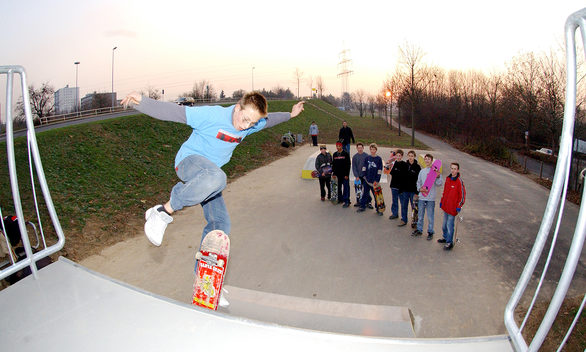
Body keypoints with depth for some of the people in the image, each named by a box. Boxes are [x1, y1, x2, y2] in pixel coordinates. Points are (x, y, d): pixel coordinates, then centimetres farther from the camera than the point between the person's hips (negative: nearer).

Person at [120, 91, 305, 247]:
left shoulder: (251, 124, 0)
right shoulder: (212, 115, -21)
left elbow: (268, 120, 22)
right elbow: (174, 112, -25)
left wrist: (290, 114, 32)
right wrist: (142, 101, -37)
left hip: (208, 173, 8)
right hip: (188, 161, -7)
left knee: (220, 224, 0)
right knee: (216, 178, -43)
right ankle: (164, 212, -27)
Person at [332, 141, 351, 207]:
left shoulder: (346, 154, -4)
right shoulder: (334, 154, 11)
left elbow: (348, 164, -7)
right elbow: (333, 164, 17)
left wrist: (347, 174, -12)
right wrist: (334, 173, 10)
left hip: (344, 174, -5)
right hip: (337, 174, 5)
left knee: (346, 188, -5)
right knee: (338, 187, 11)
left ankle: (347, 201, -4)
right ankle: (340, 199, 24)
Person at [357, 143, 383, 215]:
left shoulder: (379, 159, -1)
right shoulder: (367, 158, 6)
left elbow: (380, 170, -2)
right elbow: (364, 167, 10)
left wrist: (377, 180, -7)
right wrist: (364, 175, -2)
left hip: (374, 180, -2)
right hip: (367, 179, 3)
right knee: (365, 193, 11)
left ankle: (378, 209, 10)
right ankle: (362, 206, 22)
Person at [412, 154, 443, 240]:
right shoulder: (422, 171, 10)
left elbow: (439, 184, -9)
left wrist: (438, 177, -27)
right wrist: (420, 188, -5)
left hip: (431, 198, -4)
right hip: (422, 197, 4)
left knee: (430, 216, 2)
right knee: (420, 215, 14)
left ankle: (430, 232, 15)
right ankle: (419, 230, 27)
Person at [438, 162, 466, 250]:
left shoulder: (459, 181, -15)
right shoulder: (448, 178, 5)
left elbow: (462, 195, -12)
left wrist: (459, 206, -14)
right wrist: (441, 201, 17)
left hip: (453, 208, -7)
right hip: (445, 206, 7)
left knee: (449, 225, -2)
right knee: (445, 224, 19)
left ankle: (449, 242, 11)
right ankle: (445, 237, 36)